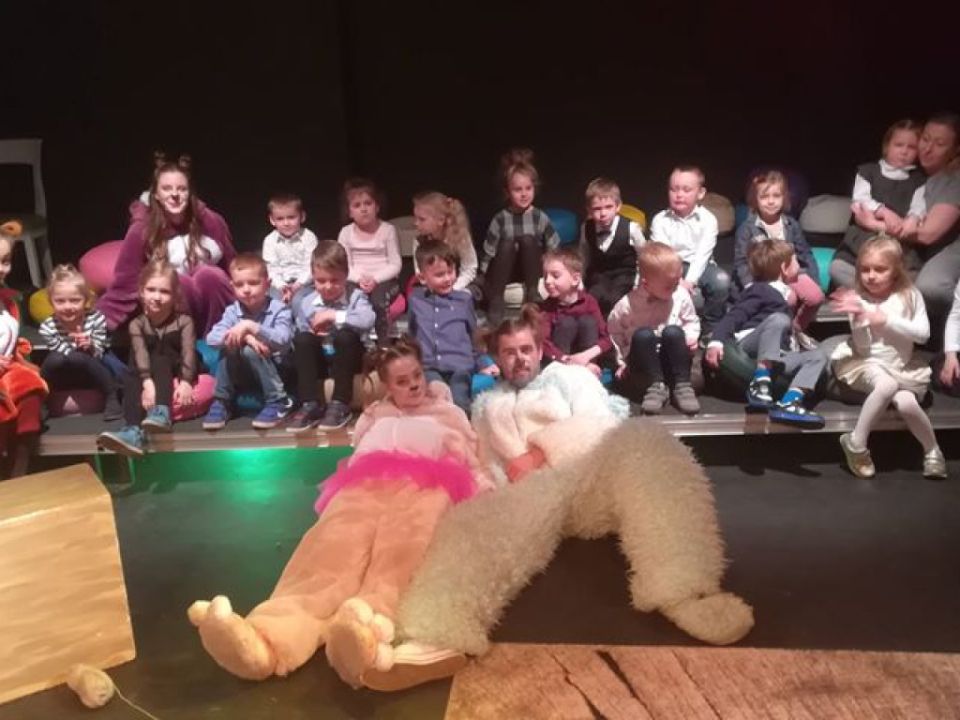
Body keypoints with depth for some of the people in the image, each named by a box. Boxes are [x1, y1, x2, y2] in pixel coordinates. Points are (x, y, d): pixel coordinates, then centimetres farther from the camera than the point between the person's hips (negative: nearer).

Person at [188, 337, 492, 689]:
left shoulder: (447, 413, 35)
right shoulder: (375, 415, 41)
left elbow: (471, 465, 24)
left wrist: (489, 501, 5)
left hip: (425, 484, -1)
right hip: (366, 483, 2)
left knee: (401, 552, -38)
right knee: (332, 544, -33)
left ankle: (369, 631, -69)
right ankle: (272, 634, -60)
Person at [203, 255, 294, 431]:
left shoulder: (279, 310, -15)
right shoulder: (232, 311, -5)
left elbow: (282, 340, -33)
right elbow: (211, 338, -19)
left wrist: (251, 327, -43)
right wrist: (245, 337, -33)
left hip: (279, 370, -3)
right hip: (246, 372, 3)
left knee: (250, 351, -30)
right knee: (229, 348, -23)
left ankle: (279, 402, -18)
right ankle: (221, 403, -10)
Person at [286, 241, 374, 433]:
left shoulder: (355, 296, -7)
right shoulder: (306, 303, 1)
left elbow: (368, 320, -28)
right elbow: (299, 334, 4)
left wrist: (335, 315, -27)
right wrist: (313, 333, -17)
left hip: (347, 357, -2)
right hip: (319, 359, 3)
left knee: (345, 336, -32)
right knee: (302, 339, -24)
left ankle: (340, 405, -25)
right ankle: (311, 404, -21)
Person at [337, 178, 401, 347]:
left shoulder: (388, 230, -2)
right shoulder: (346, 233, 4)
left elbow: (395, 265, -4)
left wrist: (375, 279, -18)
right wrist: (360, 278, -16)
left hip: (384, 281, -2)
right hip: (357, 282, 2)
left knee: (378, 298, -34)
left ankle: (383, 346, -24)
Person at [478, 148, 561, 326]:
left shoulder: (540, 218, -9)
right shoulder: (500, 219, -12)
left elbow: (556, 250, -3)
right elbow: (487, 253, -8)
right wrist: (486, 281, -12)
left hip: (531, 271, 1)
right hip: (504, 273, -1)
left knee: (528, 240, -25)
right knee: (508, 244, -30)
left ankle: (532, 292, -18)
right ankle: (495, 300, -28)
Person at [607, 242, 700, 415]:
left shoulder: (681, 296, -7)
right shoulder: (627, 304, -14)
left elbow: (691, 321, 9)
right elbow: (614, 331, 2)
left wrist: (691, 337, -12)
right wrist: (622, 360, -1)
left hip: (673, 360, 1)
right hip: (644, 362, -1)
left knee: (673, 332, -29)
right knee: (643, 335, -32)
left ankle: (682, 385, -24)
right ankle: (655, 386, -25)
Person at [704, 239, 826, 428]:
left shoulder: (782, 296, 24)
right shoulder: (761, 290, 0)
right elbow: (733, 317, -13)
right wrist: (716, 341, -26)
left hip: (775, 358, 8)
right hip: (746, 351, -8)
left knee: (818, 356, -7)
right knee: (778, 318, -29)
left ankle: (788, 403, -31)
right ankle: (759, 385, -36)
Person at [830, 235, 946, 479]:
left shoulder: (910, 296, -2)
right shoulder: (859, 299, -6)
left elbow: (923, 333, -8)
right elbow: (862, 347, -9)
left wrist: (886, 320, -18)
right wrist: (857, 316, -26)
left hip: (902, 366, 1)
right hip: (868, 364, -1)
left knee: (906, 403, -27)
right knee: (887, 385, -34)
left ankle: (932, 450, 1)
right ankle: (856, 442, -20)